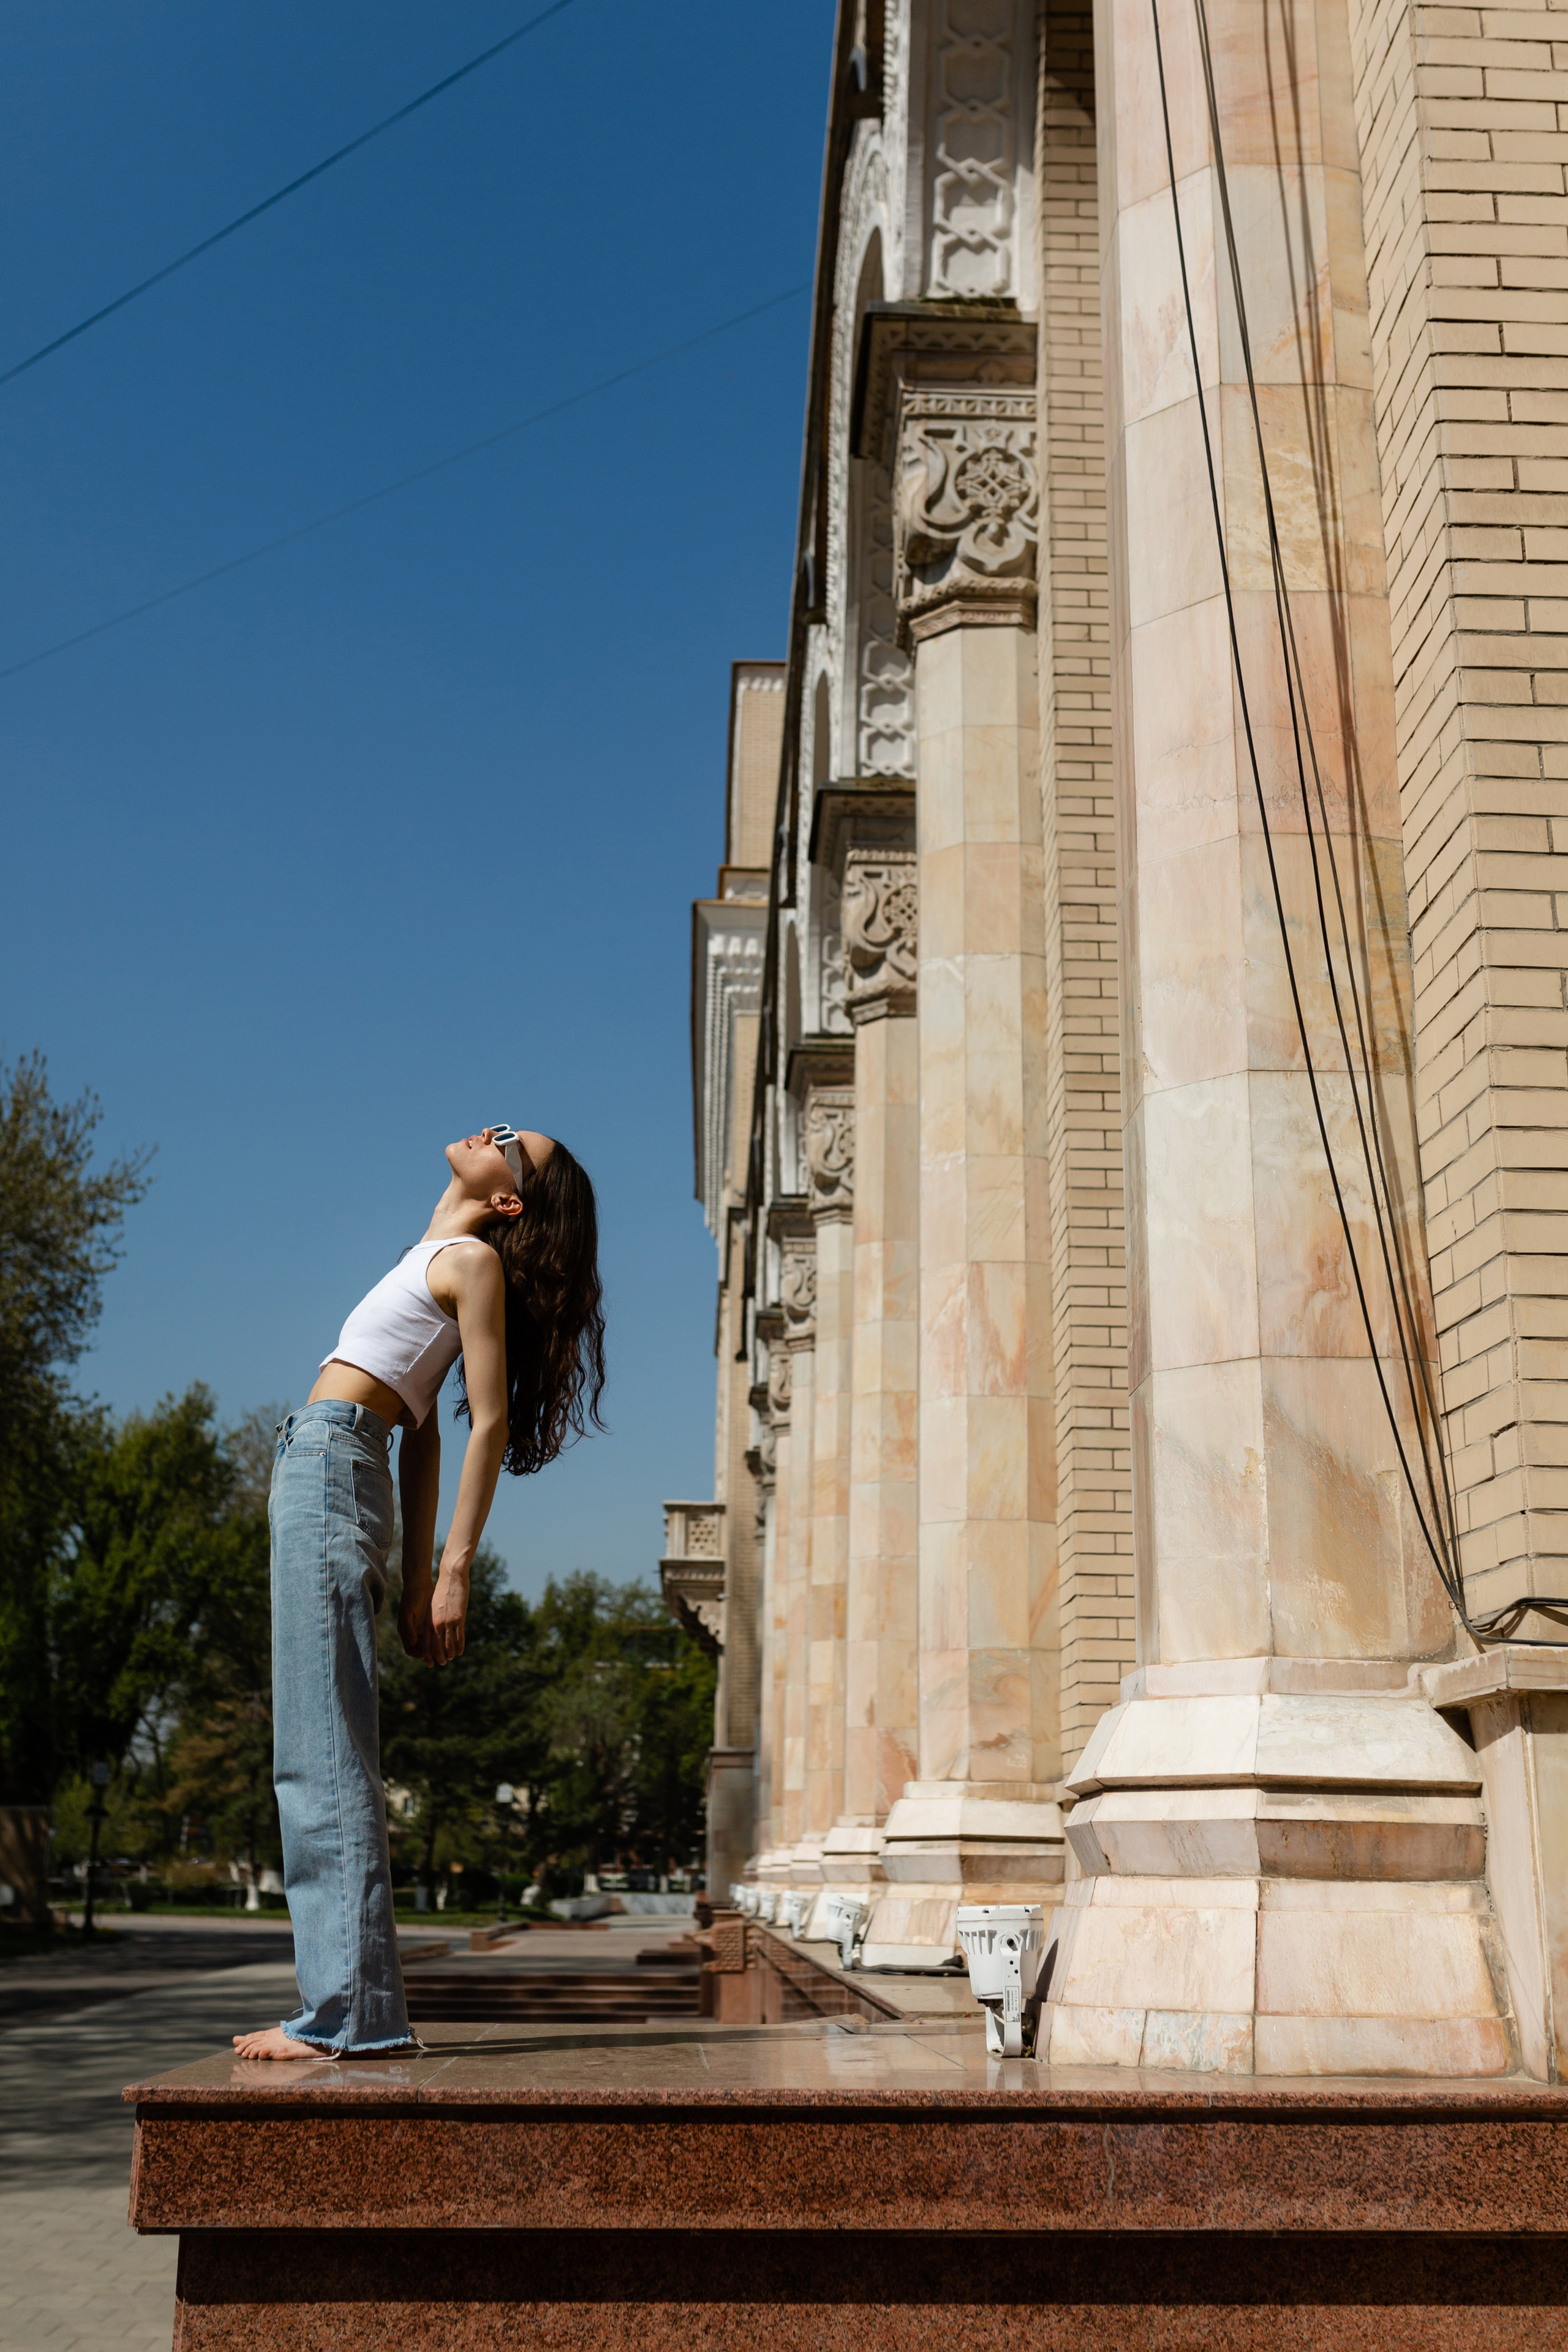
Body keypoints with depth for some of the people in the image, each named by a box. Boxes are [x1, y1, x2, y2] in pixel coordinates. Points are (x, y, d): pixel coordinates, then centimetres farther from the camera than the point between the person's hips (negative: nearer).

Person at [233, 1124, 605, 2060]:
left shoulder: (474, 1259, -3)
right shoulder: (439, 1258, 22)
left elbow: (490, 1422, -9)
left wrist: (453, 1573, -12)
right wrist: (419, 1575, 19)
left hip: (332, 1472, -9)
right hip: (320, 1471, 9)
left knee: (324, 1757, -10)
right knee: (326, 1759, 8)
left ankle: (350, 2012, -8)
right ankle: (355, 2005, 12)